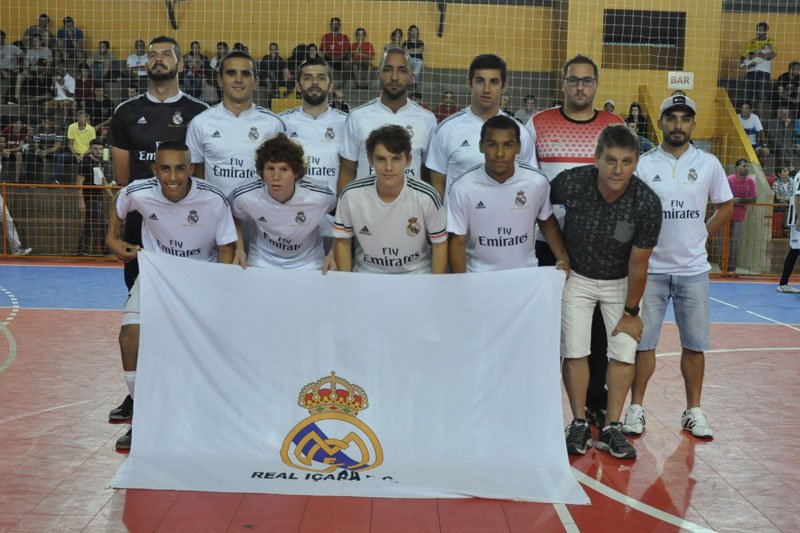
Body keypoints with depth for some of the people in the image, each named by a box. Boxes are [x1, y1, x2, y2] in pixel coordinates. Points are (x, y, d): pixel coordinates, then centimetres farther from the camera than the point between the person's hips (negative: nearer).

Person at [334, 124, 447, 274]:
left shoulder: (426, 197, -16)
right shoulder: (351, 195, -13)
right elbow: (343, 241, 1)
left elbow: (439, 244, -3)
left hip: (416, 274, -1)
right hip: (367, 273, 1)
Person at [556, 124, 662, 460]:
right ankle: (579, 426, 11)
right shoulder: (570, 183, -25)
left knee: (624, 352, -3)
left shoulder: (647, 203, -24)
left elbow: (638, 264, -15)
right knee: (574, 351, -3)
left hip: (620, 282, 0)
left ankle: (611, 429, 9)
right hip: (576, 276, 0)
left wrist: (630, 312, -6)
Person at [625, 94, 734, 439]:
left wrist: (697, 239, 6)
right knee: (643, 341, 2)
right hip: (651, 268, -1)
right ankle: (636, 408, 12)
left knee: (695, 344, 6)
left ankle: (694, 411, 18)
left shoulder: (708, 164, 3)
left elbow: (725, 208, 13)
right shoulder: (642, 164, -1)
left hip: (693, 270, 2)